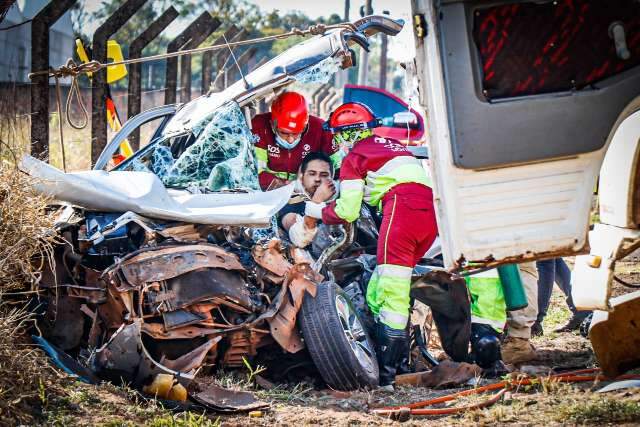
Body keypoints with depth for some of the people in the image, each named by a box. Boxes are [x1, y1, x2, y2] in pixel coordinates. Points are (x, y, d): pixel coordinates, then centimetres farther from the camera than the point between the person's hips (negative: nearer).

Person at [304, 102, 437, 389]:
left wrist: (315, 210, 24)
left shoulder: (354, 158, 10)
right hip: (431, 213, 8)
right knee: (378, 291, 14)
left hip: (402, 207, -8)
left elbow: (347, 212, 6)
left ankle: (385, 376, -18)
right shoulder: (391, 145, 33)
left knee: (391, 293, -12)